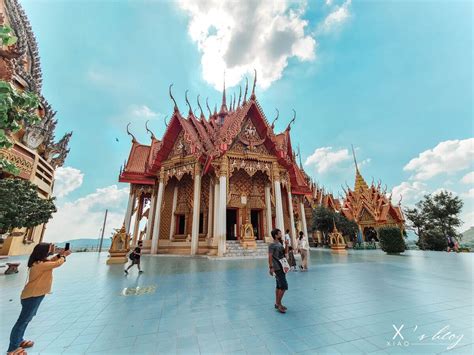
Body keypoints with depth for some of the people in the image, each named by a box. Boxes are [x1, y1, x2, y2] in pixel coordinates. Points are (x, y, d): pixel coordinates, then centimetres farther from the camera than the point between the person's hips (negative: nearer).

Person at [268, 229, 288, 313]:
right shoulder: (272, 245, -15)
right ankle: (279, 304, 5)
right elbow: (270, 257, -19)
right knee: (284, 286, -8)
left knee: (279, 286, 15)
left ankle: (277, 303, 26)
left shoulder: (280, 244, 11)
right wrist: (271, 267, -22)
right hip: (277, 268, -9)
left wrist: (287, 245, 9)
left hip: (281, 267, 9)